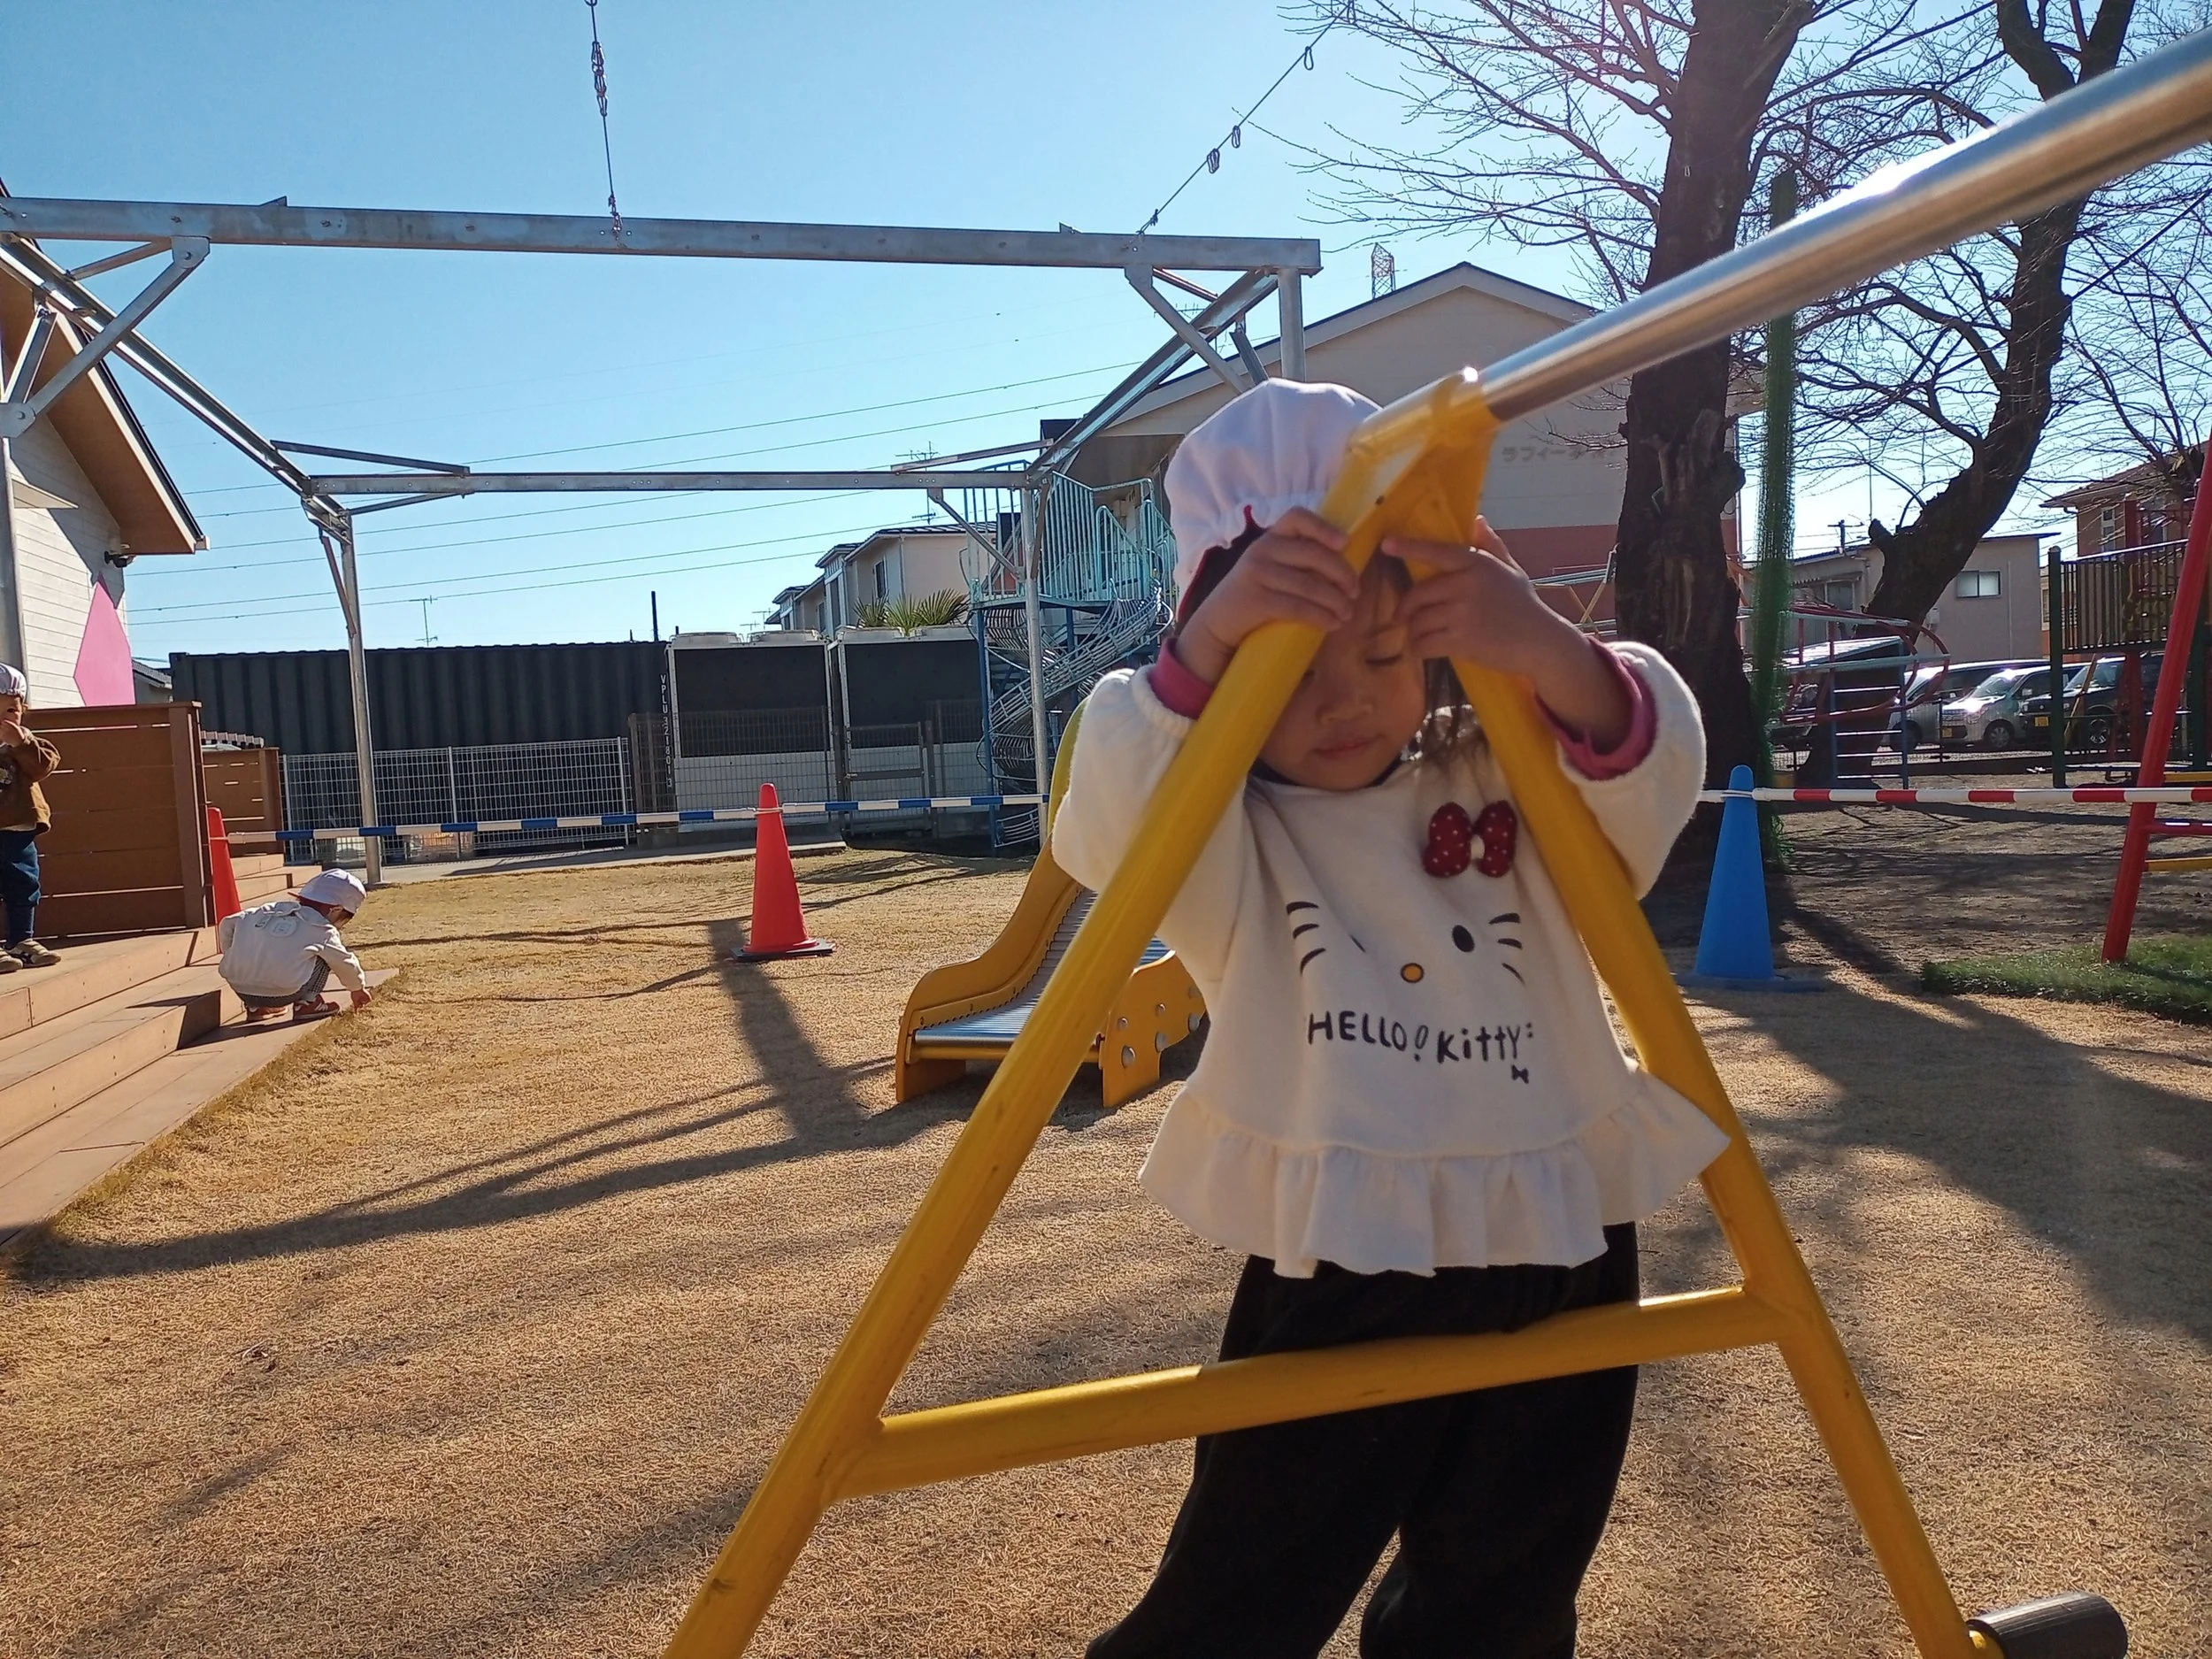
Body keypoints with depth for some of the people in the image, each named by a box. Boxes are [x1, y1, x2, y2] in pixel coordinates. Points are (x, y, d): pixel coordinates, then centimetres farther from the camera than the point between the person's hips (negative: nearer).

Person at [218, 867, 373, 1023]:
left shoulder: (267, 910, 14)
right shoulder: (323, 930, 1)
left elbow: (228, 924, 18)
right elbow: (345, 962, 14)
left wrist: (235, 959, 30)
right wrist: (358, 988, 32)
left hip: (240, 989, 5)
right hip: (281, 996, -5)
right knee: (324, 955, 11)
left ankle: (256, 1007, 28)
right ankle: (305, 1003, 11)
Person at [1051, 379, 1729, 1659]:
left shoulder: (1511, 783, 3)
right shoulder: (1228, 837, -6)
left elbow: (1657, 782, -13)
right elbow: (1103, 837, -25)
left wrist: (1550, 655, -32)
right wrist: (1205, 644, -39)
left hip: (1563, 1268, 4)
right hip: (1339, 1280, -3)